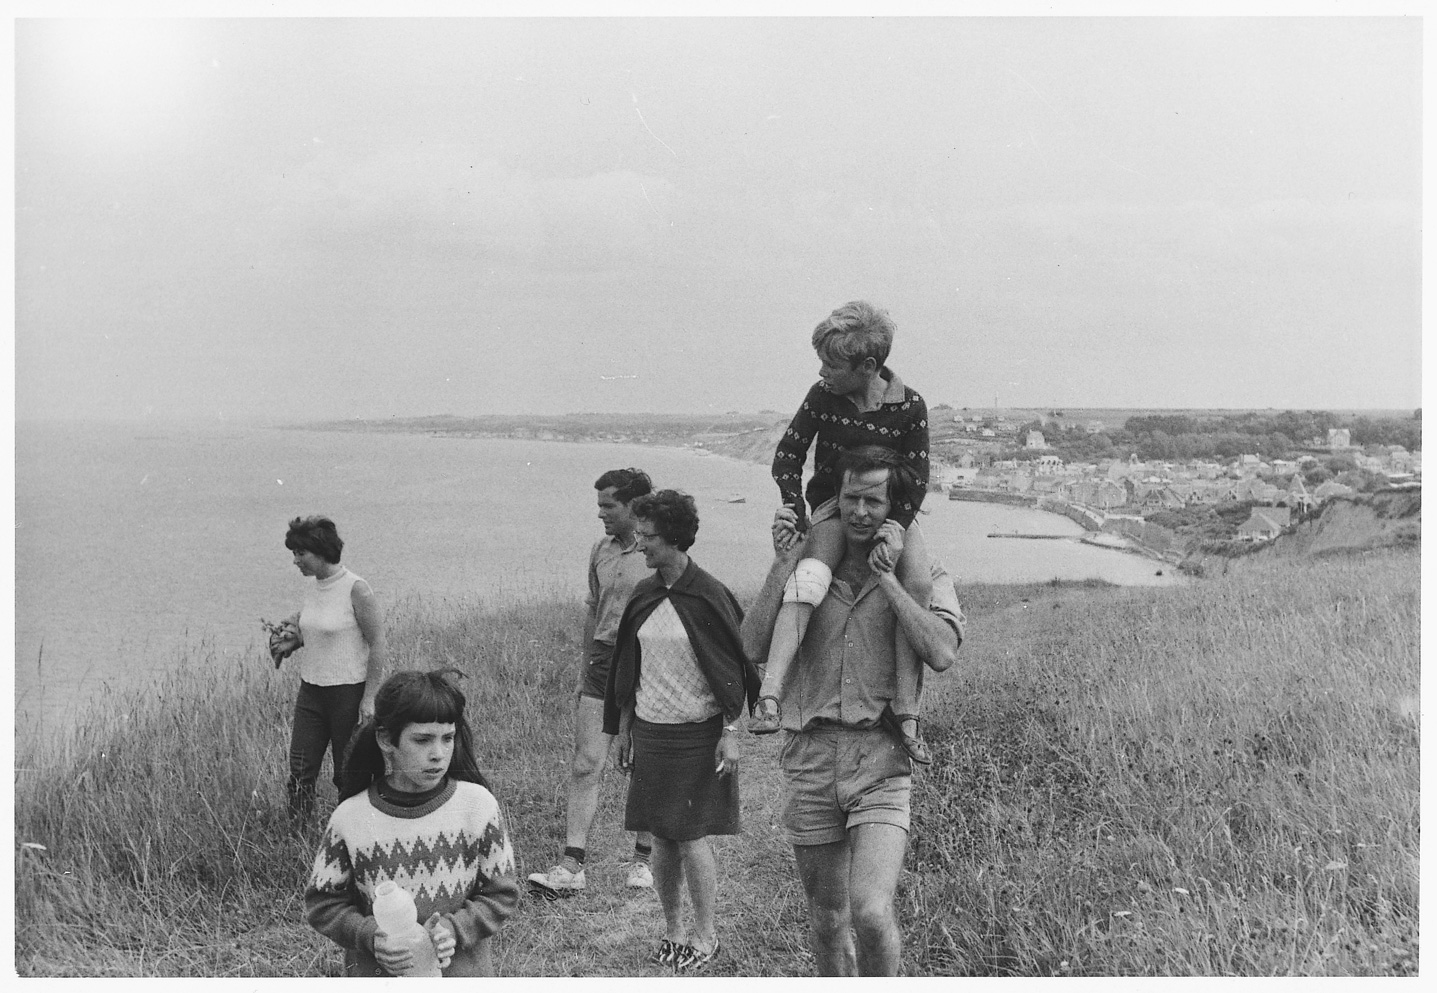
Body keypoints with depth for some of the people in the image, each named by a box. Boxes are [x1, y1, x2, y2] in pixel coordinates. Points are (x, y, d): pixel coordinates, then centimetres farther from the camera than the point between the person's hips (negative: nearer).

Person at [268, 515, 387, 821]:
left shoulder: (356, 590, -14)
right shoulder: (313, 589, 7)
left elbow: (378, 646, -13)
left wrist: (369, 698, -15)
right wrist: (292, 640, 3)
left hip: (348, 691, -6)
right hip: (311, 691, 6)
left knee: (348, 775, 3)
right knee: (299, 773, 1)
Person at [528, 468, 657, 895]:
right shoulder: (599, 551, 11)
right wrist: (584, 671, 16)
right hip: (602, 663, 5)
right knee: (585, 766, -2)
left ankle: (643, 858, 20)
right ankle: (571, 866, -4)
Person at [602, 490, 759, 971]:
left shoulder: (709, 596, -11)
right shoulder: (643, 595, 6)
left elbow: (732, 669, -8)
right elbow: (628, 667, 13)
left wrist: (730, 732, -11)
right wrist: (623, 728, 13)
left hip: (697, 732, -5)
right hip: (650, 732, 5)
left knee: (692, 837, -4)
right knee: (661, 840, 9)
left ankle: (705, 936, 11)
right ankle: (672, 931, 21)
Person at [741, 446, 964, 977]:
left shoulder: (922, 572, 2)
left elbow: (941, 653, -15)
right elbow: (754, 646, -2)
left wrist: (886, 577, -13)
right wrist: (782, 566, -9)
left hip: (880, 759, -3)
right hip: (810, 755, 3)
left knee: (871, 912, -18)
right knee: (827, 918, 12)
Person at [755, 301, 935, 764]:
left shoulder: (909, 406, -12)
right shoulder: (822, 396, -8)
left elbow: (917, 478, -10)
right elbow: (789, 452, 3)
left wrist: (896, 526, -25)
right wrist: (792, 503, -13)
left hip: (891, 508, 0)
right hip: (833, 504, 0)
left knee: (918, 584, -27)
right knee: (809, 576, -30)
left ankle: (905, 709, -23)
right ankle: (769, 696, -42)